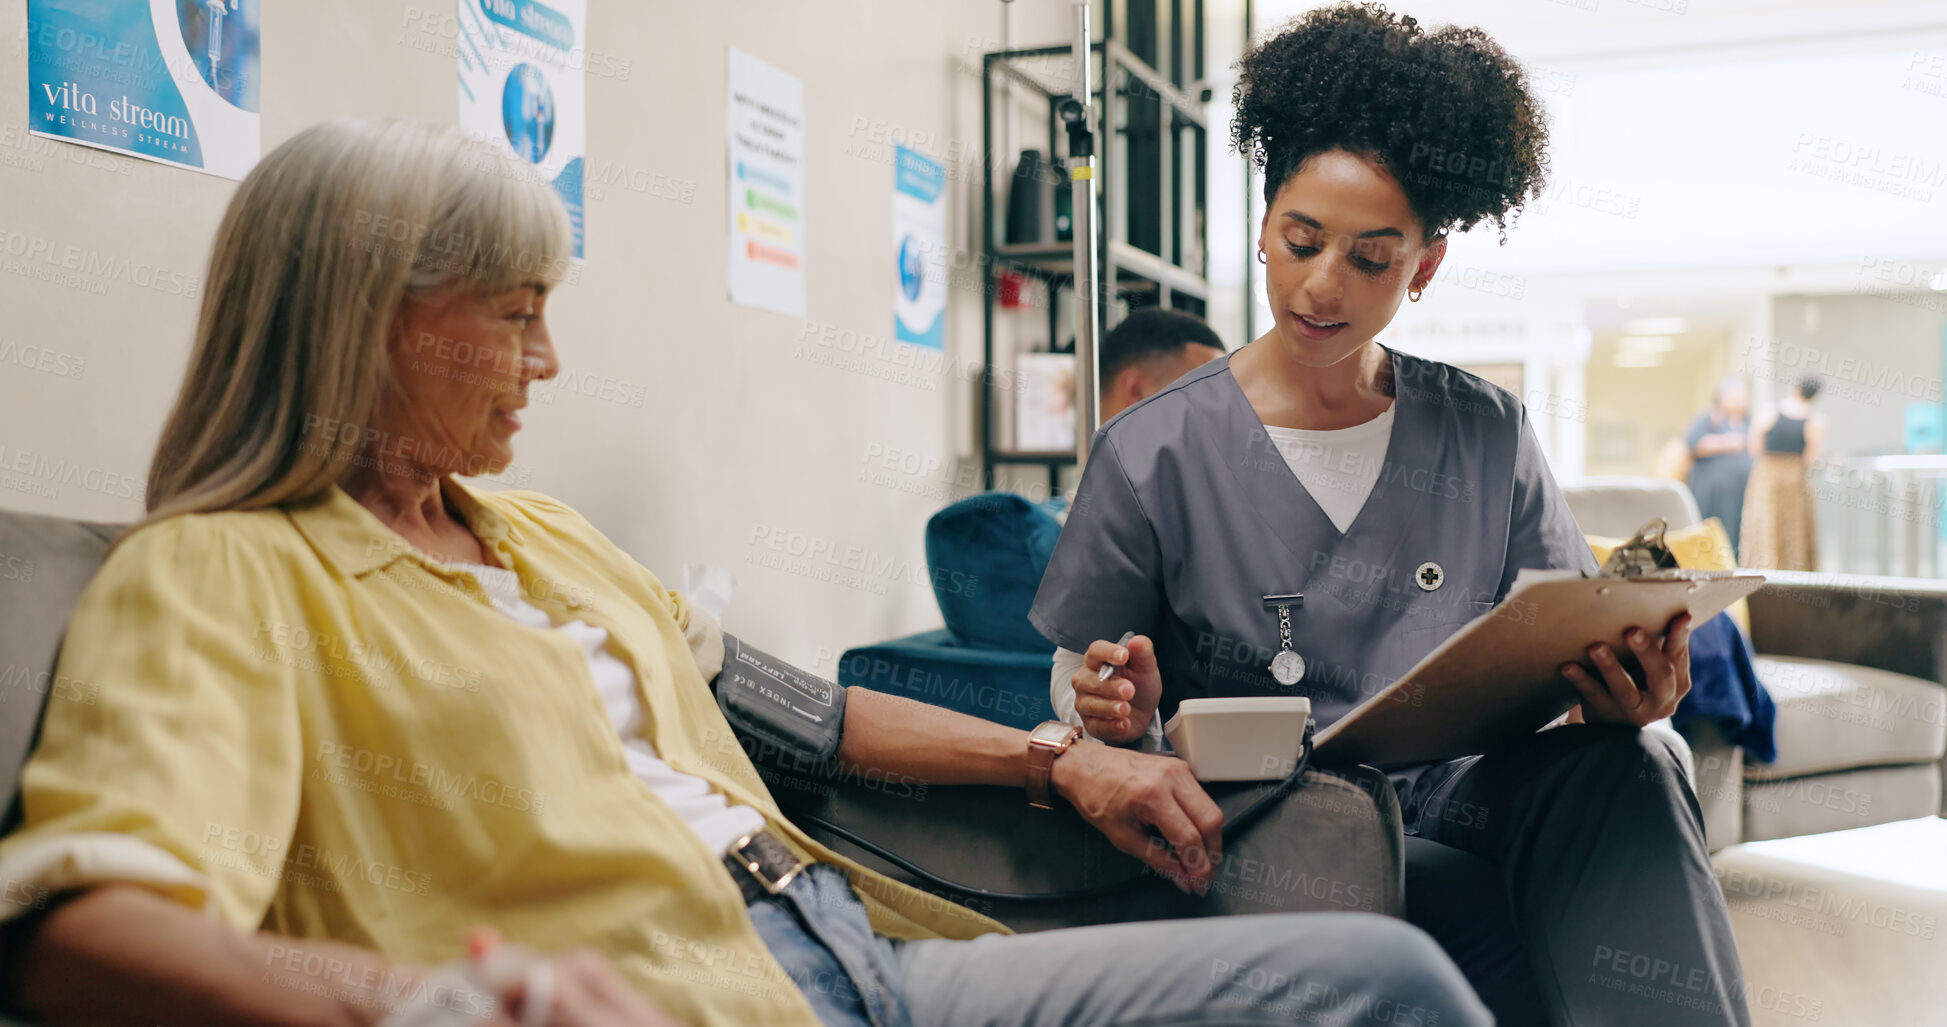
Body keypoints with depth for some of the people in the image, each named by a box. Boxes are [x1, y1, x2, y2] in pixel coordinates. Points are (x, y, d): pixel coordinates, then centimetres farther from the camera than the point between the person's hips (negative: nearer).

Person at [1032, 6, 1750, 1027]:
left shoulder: (1488, 437, 8)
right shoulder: (1152, 454, -1)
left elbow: (1567, 657, 9)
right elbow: (1077, 685, 6)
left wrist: (1623, 696, -15)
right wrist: (1127, 723, -18)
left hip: (1460, 798, 4)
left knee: (1621, 770, -30)